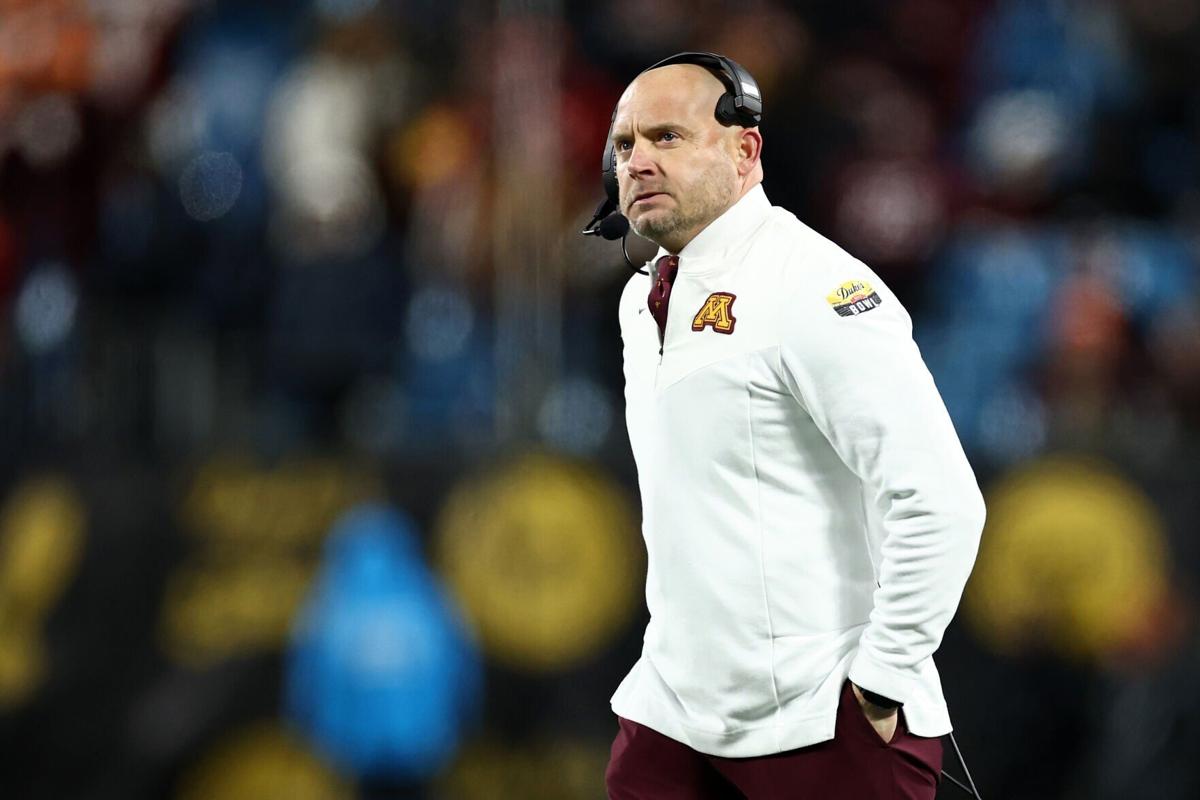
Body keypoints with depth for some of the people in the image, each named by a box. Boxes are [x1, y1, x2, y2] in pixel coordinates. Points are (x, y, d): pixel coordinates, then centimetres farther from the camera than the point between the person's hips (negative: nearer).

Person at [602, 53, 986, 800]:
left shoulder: (807, 286, -14)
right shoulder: (644, 301, 12)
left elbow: (940, 500, -20)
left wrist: (881, 681, -17)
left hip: (823, 728, -7)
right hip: (672, 709, 7)